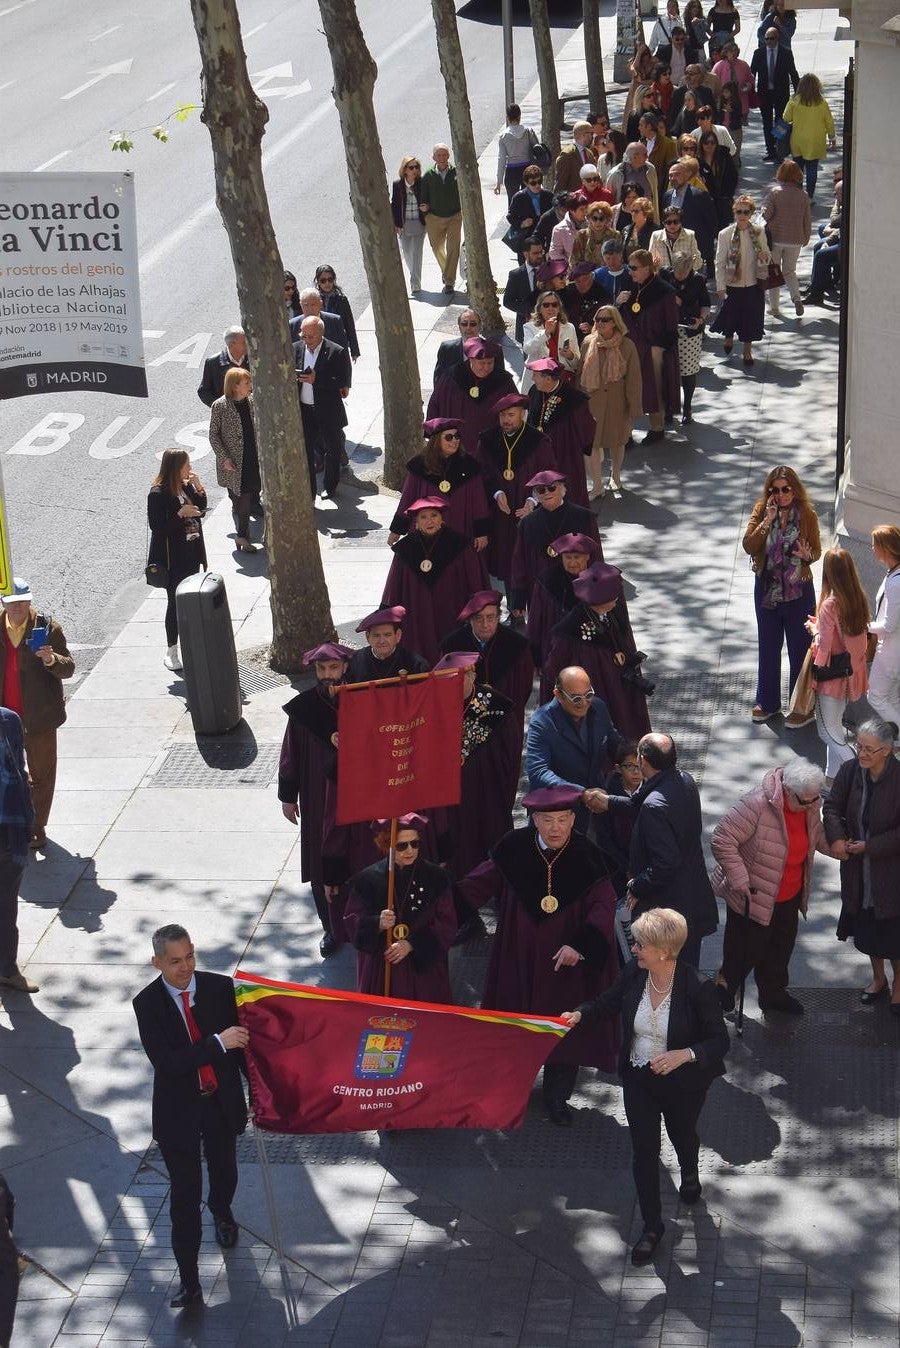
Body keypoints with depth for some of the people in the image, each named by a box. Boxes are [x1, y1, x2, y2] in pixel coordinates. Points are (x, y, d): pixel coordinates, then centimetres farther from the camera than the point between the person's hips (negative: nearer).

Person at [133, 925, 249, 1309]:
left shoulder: (221, 988, -11)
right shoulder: (147, 1004, -16)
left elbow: (242, 1042, -1)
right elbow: (165, 1062, -26)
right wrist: (218, 1043, -32)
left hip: (223, 1104, 3)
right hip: (178, 1111, -2)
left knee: (224, 1173, 24)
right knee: (185, 1195, 1)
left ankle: (221, 1211, 59)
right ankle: (189, 1283, 8)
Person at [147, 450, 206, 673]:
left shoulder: (187, 487, 3)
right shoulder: (158, 495, -19)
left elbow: (200, 511, 13)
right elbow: (157, 527, -21)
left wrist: (199, 489, -2)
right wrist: (180, 514, -29)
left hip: (192, 555, 7)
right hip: (173, 559, -7)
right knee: (175, 602, -1)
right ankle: (171, 652, 10)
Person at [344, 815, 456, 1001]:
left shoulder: (435, 877, -5)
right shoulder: (367, 879, -4)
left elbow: (446, 924, -4)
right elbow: (351, 921, -1)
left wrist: (411, 944, -14)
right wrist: (377, 924, -21)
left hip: (424, 966, 0)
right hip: (379, 967, 0)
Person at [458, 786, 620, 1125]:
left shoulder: (586, 857, -15)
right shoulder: (514, 850, -10)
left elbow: (604, 904, -17)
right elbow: (479, 884, 2)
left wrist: (579, 944, -29)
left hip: (566, 962, -1)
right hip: (519, 961, 1)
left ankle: (557, 1096, 26)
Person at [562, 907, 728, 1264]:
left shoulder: (697, 988, -30)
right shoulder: (633, 973, -16)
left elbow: (719, 1041, -21)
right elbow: (608, 1003, 5)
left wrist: (685, 1054, -37)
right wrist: (580, 1014, -14)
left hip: (683, 1083, -3)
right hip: (638, 1080, 3)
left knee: (683, 1134, 27)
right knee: (644, 1152, 7)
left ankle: (690, 1174, 63)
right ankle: (652, 1227, 27)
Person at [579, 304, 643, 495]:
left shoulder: (626, 346, -11)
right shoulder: (588, 343, -3)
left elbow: (634, 379, -7)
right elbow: (581, 374, 5)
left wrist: (634, 408, -8)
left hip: (617, 401, -1)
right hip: (592, 401, 1)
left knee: (617, 441, 17)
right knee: (592, 443, -3)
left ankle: (615, 477, 39)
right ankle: (597, 485, 7)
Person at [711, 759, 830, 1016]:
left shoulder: (810, 804, -7)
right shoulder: (757, 804, -31)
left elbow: (817, 835, 14)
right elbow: (722, 840, -26)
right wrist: (739, 879, -26)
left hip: (789, 897, 7)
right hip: (752, 896, -7)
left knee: (781, 947, 22)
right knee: (747, 950, 8)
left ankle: (773, 993, 44)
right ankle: (725, 984, 35)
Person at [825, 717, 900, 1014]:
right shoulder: (850, 771, -11)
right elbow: (832, 806, -2)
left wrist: (870, 847, -21)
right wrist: (836, 837, -19)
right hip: (858, 869, 4)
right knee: (866, 928, 21)